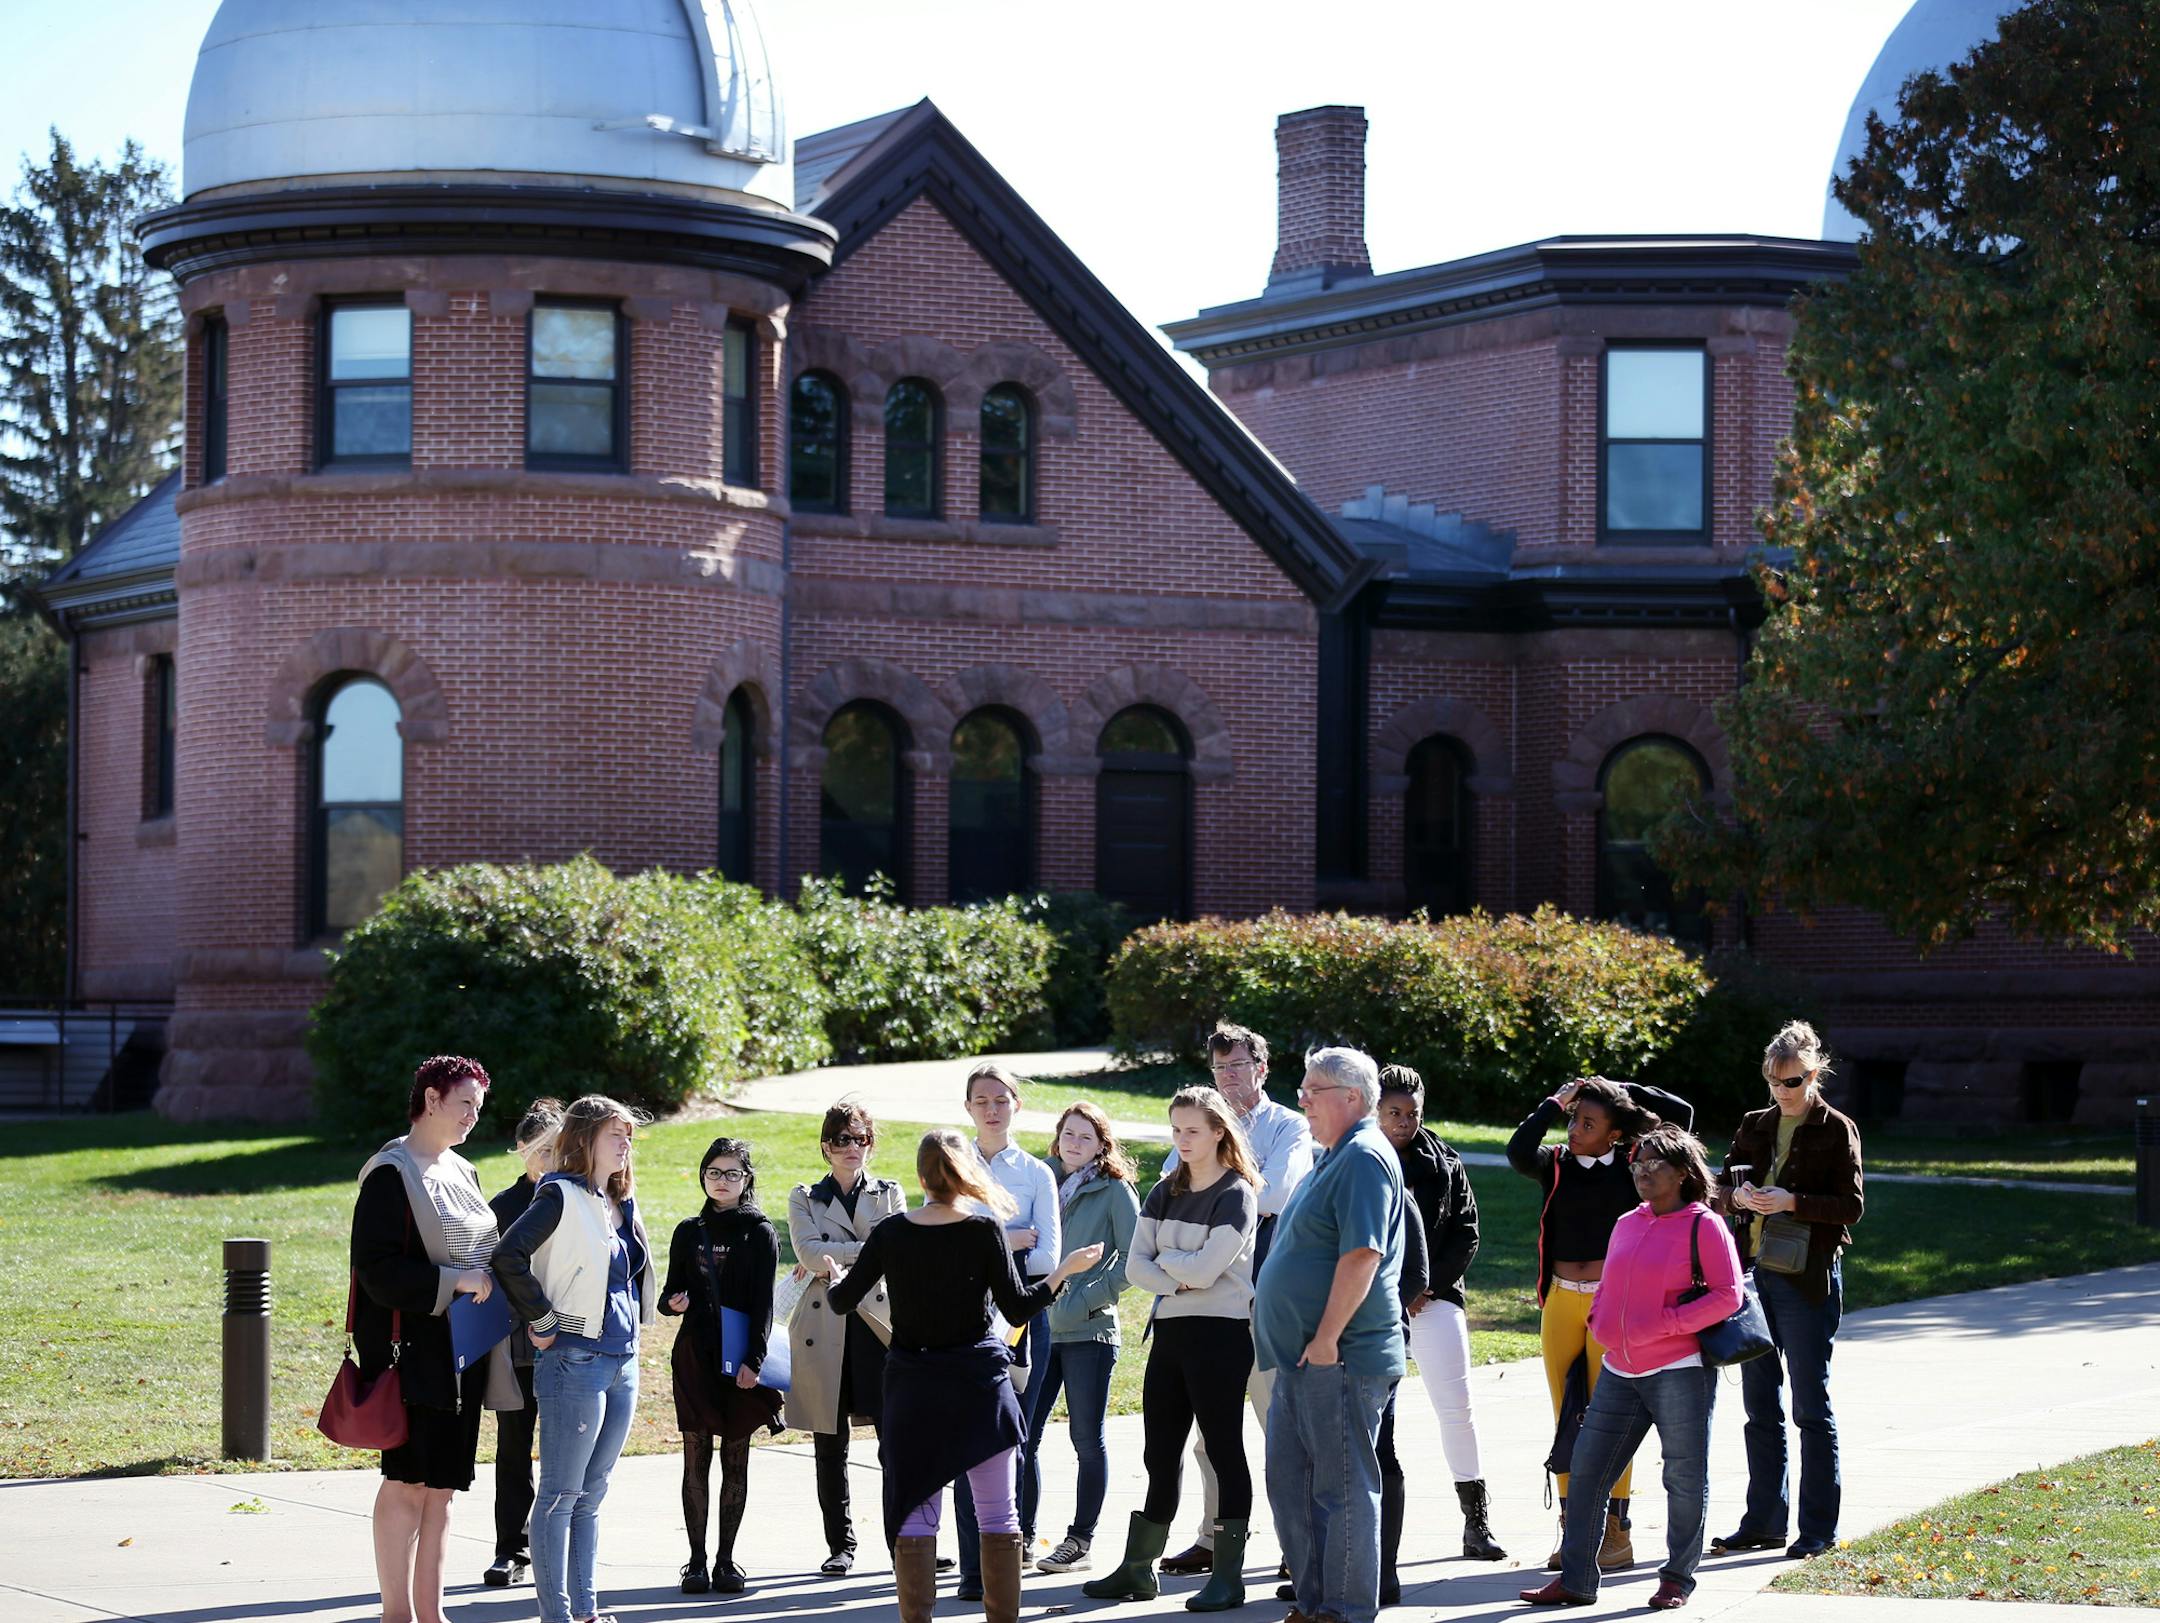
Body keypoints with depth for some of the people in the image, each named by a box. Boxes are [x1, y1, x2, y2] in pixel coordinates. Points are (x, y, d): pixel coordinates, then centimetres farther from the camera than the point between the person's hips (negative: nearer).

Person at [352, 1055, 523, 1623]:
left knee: (441, 1486, 9)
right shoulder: (392, 1173, -10)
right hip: (413, 1351, -8)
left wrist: (489, 1284, 9)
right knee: (408, 1482, -6)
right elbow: (376, 1267, -18)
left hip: (462, 1353, 8)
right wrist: (453, 1282, -20)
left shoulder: (461, 1171, 15)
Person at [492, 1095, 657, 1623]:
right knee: (561, 1495, -4)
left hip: (621, 1361, 8)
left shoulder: (620, 1203, 15)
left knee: (591, 1495, 12)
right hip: (575, 1360, -8)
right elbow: (508, 1256, -22)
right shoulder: (563, 1196, -10)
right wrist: (542, 1321, -16)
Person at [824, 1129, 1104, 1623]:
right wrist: (1065, 1269, 4)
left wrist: (835, 1279, 24)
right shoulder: (984, 1229, -9)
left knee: (915, 1510, 5)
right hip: (978, 1383, -1)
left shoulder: (891, 1233, -4)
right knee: (998, 1513, 8)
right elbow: (1018, 1307, -9)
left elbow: (843, 1301, 1)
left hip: (912, 1387, 1)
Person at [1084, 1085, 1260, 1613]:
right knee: (1159, 1454, 11)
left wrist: (1163, 1257, -2)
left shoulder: (1236, 1195, -8)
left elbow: (1204, 1269, -18)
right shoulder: (1166, 1192, 12)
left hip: (1220, 1333, -7)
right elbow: (1135, 1265, 4)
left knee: (1224, 1450, -3)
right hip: (1169, 1331, 7)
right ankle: (1138, 1569, 16)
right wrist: (1177, 1280, -12)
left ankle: (1228, 1576, 0)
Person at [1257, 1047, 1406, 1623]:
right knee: (1288, 1479, 14)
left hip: (1340, 1358, -11)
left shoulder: (1365, 1158, -14)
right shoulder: (1332, 1157, 18)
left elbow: (1362, 1254, -24)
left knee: (1343, 1487, -4)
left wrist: (1327, 1338, -24)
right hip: (1302, 1357, 11)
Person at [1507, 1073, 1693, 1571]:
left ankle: (1616, 1533, 4)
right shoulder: (1555, 1164, 5)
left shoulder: (1633, 1166, 1)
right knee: (1565, 1420, 7)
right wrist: (1554, 1104, -6)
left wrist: (1624, 1091, 1)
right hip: (1562, 1302, 3)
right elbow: (1518, 1152, -15)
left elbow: (1681, 1114, -2)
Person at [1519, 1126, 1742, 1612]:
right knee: (1587, 1470, 3)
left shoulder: (1703, 1227, -5)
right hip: (1620, 1371, 7)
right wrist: (1598, 1321, 6)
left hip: (1679, 1370, -6)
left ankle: (1678, 1578, 15)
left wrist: (1665, 1325, -16)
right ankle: (1576, 1579, 9)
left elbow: (1728, 1296, -10)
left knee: (1685, 1476, 2)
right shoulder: (1627, 1225, 15)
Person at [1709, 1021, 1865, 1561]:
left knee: (1811, 1405, -2)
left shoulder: (1836, 1130, -3)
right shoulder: (1755, 1127, 12)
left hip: (1807, 1279, -6)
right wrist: (1738, 1198, -9)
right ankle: (1764, 1521, 18)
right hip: (1754, 1273, 6)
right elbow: (1722, 1189, 13)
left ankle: (1819, 1528, 4)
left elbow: (1851, 1206, -8)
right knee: (1760, 1404, 10)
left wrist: (1792, 1202, -21)